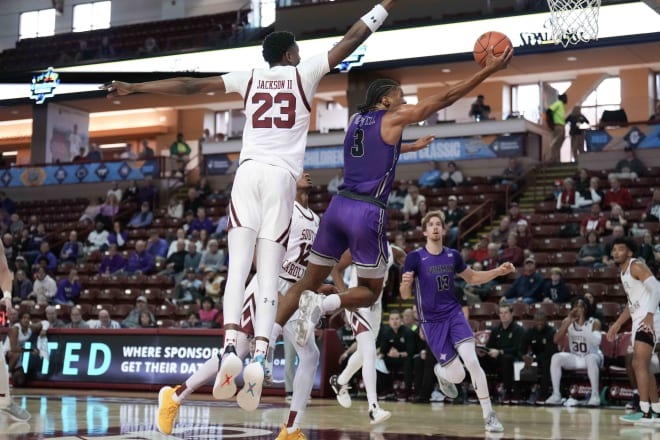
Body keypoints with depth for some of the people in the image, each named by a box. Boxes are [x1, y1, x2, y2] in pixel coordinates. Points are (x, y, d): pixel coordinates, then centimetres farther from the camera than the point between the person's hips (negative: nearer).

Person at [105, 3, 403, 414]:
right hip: (282, 176, -1)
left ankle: (230, 346, -18)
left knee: (238, 267, -3)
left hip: (248, 171, 2)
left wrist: (133, 88, 18)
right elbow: (350, 40, 12)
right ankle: (260, 354, -14)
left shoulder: (248, 78, 15)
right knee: (269, 273, -3)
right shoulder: (304, 74, 10)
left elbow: (189, 84, 13)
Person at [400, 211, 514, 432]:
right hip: (432, 321, -3)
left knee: (472, 362, -18)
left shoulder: (453, 255, 3)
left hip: (454, 314, 3)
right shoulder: (415, 257, -9)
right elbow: (405, 295, -8)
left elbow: (472, 278, 20)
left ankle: (489, 416, -7)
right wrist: (406, 283, -31)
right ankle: (441, 372, 33)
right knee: (457, 375, -6)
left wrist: (499, 271, 5)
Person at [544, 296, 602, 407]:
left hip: (593, 357, -4)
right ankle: (556, 395, -18)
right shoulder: (567, 321, -3)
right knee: (556, 357, -22)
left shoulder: (594, 323, -13)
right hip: (575, 358, 4)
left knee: (591, 358, -38)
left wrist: (582, 326, -35)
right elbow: (556, 340, -15)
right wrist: (568, 323, -24)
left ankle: (595, 395, -31)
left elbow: (596, 342, -31)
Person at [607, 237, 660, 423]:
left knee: (640, 364, -18)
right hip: (638, 322, 10)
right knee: (639, 366, 16)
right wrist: (617, 325, 27)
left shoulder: (636, 266, -10)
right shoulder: (624, 272, 18)